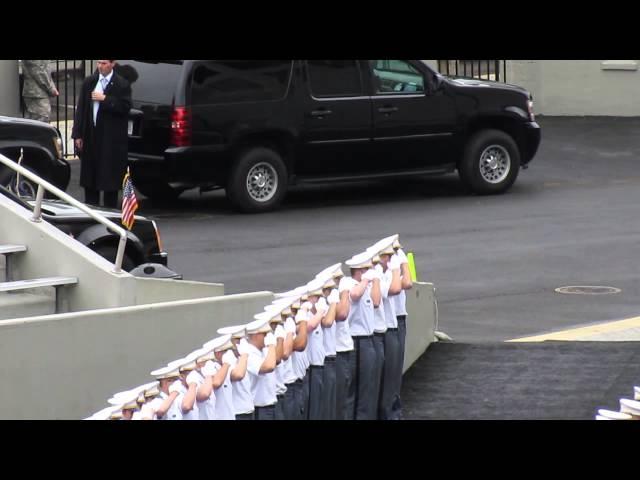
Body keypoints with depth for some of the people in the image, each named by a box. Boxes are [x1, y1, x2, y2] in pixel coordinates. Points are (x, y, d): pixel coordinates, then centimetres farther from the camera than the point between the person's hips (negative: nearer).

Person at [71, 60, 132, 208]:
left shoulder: (122, 85, -3)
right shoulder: (88, 83, 9)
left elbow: (125, 107, -13)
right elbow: (81, 109, 8)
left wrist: (105, 99, -16)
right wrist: (77, 134, 3)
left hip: (111, 140, -4)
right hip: (91, 138, 4)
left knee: (110, 178, -1)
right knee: (89, 178, 10)